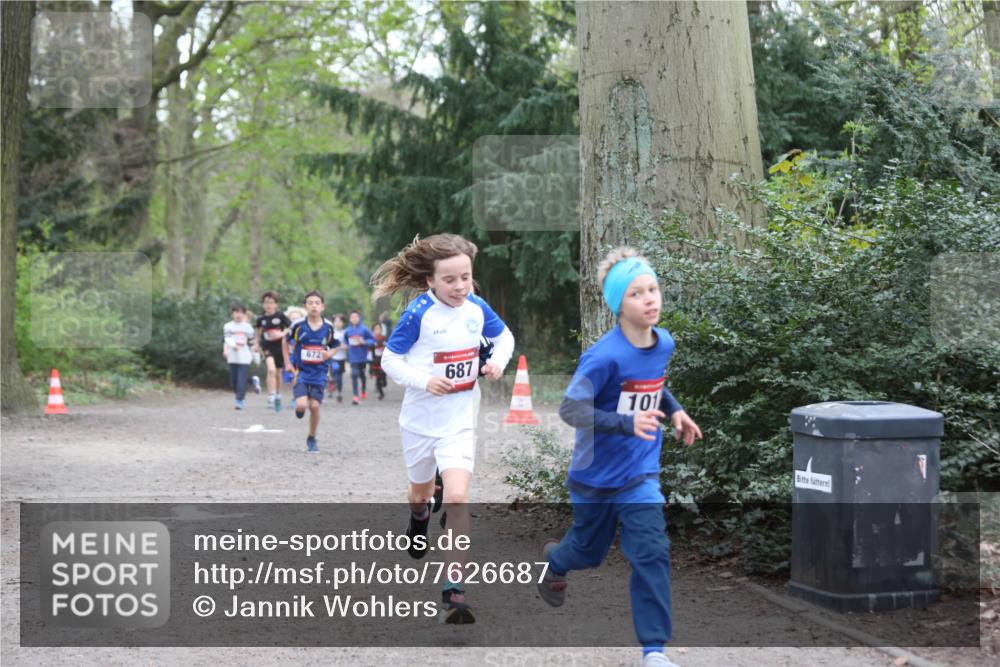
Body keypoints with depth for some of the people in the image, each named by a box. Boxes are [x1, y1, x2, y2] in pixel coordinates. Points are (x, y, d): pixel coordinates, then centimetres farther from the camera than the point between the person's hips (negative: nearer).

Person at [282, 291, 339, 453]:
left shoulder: (328, 327, -4)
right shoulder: (298, 325, -9)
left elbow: (335, 346, 11)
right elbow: (285, 341, 8)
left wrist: (330, 353, -12)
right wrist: (288, 363, 4)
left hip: (319, 373, 1)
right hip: (300, 371, -1)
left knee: (315, 406, -2)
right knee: (302, 405, -17)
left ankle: (312, 439, 18)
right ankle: (299, 408, 23)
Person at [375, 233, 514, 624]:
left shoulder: (477, 308, -7)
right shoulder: (418, 313, -19)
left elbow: (504, 335, 13)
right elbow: (390, 360, -13)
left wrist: (499, 360, -7)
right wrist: (424, 381, -27)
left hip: (459, 421, 1)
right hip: (421, 419, -1)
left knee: (457, 498, -17)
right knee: (421, 491, 23)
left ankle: (453, 591, -13)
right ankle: (419, 517, 64)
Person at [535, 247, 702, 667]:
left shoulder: (664, 343, -5)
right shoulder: (605, 356, -26)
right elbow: (570, 408, -29)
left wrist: (674, 410, 1)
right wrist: (627, 423, -40)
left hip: (640, 474, 4)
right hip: (596, 474, -3)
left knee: (652, 554, -11)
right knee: (589, 550, 19)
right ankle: (553, 560, 55)